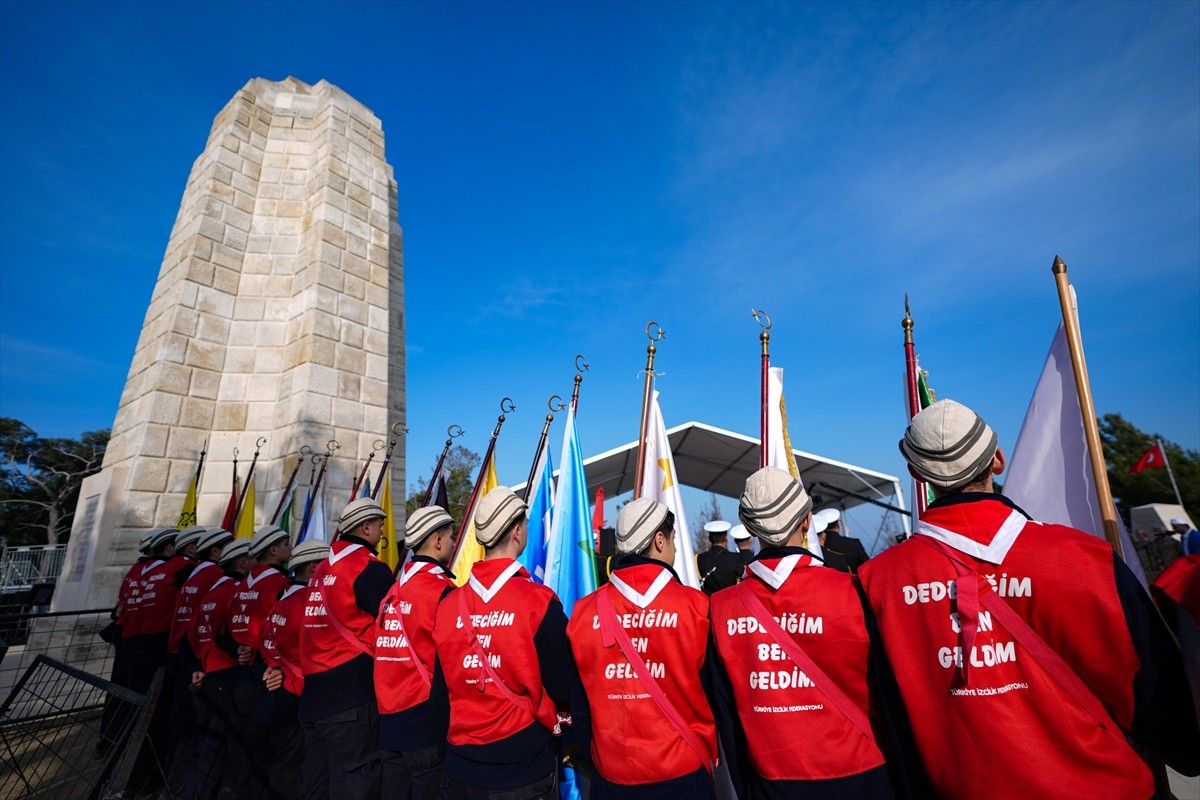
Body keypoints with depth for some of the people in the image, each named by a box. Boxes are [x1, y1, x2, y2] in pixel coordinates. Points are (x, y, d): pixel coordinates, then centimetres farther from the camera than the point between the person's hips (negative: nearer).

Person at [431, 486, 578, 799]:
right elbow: (564, 688, -13)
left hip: (460, 770, 4)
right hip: (524, 767, -3)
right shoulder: (538, 601, -20)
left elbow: (440, 693, 3)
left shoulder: (448, 604, -7)